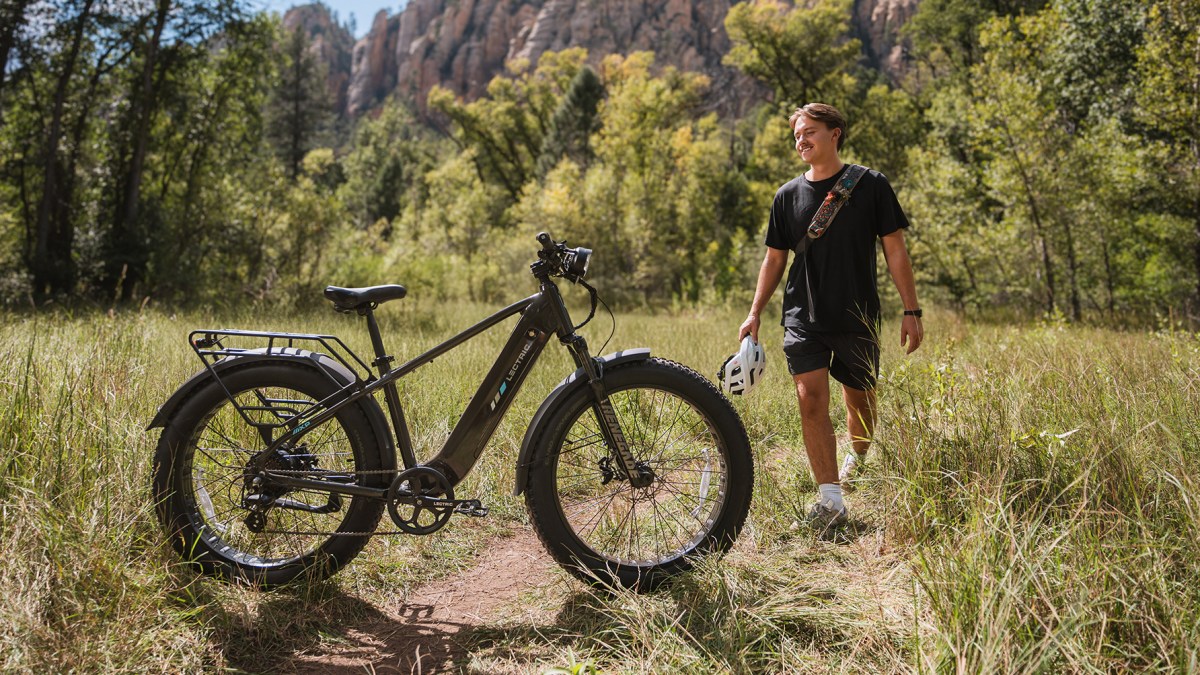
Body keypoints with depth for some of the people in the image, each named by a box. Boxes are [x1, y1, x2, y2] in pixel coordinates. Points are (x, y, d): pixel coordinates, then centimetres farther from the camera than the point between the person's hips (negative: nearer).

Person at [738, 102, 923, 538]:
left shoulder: (870, 185, 0)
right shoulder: (788, 195, 6)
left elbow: (895, 250, 1)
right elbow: (775, 259, 12)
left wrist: (911, 311, -3)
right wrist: (754, 314, 5)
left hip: (858, 318, -1)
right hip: (803, 318, 1)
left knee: (859, 400, 11)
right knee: (811, 399, -13)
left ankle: (856, 461, 41)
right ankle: (831, 501, -11)